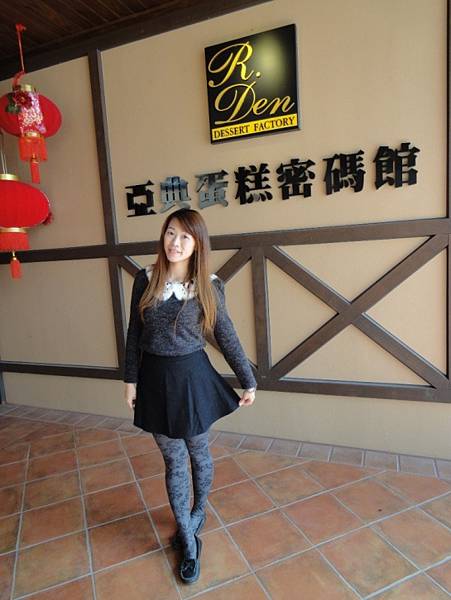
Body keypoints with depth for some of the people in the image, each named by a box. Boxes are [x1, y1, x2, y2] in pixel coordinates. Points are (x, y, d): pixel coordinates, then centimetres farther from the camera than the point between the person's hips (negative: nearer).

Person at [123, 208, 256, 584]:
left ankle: (198, 511, 48)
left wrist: (249, 382, 1)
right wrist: (131, 379, 5)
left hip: (192, 377, -1)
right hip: (156, 379, 2)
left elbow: (227, 337, -2)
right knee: (174, 461, 12)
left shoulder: (209, 286, -9)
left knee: (198, 452, 18)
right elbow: (135, 333, 3)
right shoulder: (146, 279, -4)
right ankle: (190, 544, 30)